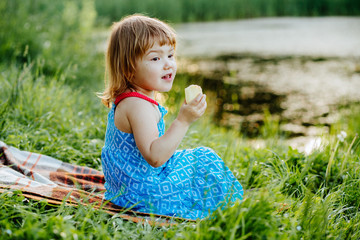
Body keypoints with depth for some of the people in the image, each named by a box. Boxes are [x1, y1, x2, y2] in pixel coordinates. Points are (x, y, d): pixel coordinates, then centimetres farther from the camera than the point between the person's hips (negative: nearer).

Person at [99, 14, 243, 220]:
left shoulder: (125, 100, 6)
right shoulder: (138, 105, -28)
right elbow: (154, 157, -37)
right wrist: (183, 121, -38)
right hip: (143, 192, -11)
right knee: (203, 159, -3)